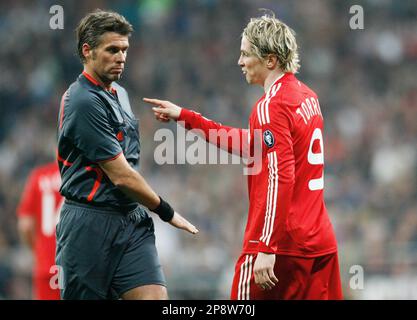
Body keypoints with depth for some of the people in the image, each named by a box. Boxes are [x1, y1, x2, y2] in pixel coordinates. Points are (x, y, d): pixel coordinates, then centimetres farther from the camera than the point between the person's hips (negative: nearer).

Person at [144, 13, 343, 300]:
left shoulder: (271, 107, -13)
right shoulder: (307, 96, 13)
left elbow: (280, 179, -22)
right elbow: (252, 145, 23)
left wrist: (265, 248, -23)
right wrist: (186, 117, 25)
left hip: (282, 245, -8)